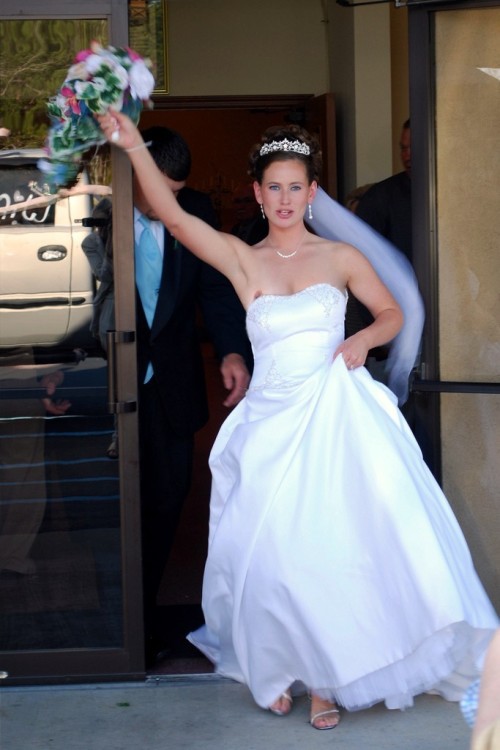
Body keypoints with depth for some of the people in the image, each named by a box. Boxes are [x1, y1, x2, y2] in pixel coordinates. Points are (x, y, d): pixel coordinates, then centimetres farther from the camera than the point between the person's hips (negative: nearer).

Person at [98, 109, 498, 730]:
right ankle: (281, 669, 24)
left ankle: (327, 676, 16)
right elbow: (172, 215, -9)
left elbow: (392, 313, 15)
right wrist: (134, 146, -18)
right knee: (274, 552, 0)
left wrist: (364, 339, -6)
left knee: (341, 543, -4)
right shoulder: (242, 259, 3)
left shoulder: (341, 257, 4)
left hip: (338, 417, 0)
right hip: (273, 423, 0)